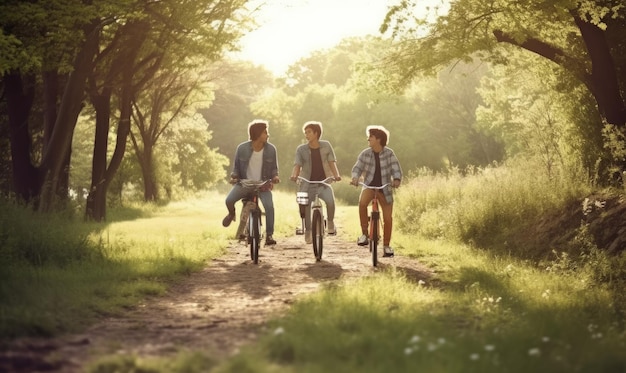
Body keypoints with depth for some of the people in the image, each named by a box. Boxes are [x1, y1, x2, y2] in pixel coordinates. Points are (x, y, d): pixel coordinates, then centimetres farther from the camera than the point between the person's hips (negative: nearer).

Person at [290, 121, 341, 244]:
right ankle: (308, 230, 13)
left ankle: (331, 222, -3)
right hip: (308, 184, 1)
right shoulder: (301, 149, 3)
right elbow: (297, 165, -6)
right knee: (305, 207, -9)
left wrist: (336, 175, -18)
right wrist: (294, 175, -27)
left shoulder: (326, 146, 3)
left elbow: (332, 162, 0)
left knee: (330, 201, -28)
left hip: (323, 183, -1)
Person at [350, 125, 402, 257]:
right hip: (369, 186, 0)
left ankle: (386, 246, 19)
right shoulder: (365, 153, -3)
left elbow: (396, 169, -12)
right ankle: (364, 233, -19)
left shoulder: (389, 153, -7)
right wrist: (355, 177, -28)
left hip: (385, 188, 1)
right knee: (362, 202, -34)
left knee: (388, 218, 0)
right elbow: (358, 167, -6)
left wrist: (397, 180, -34)